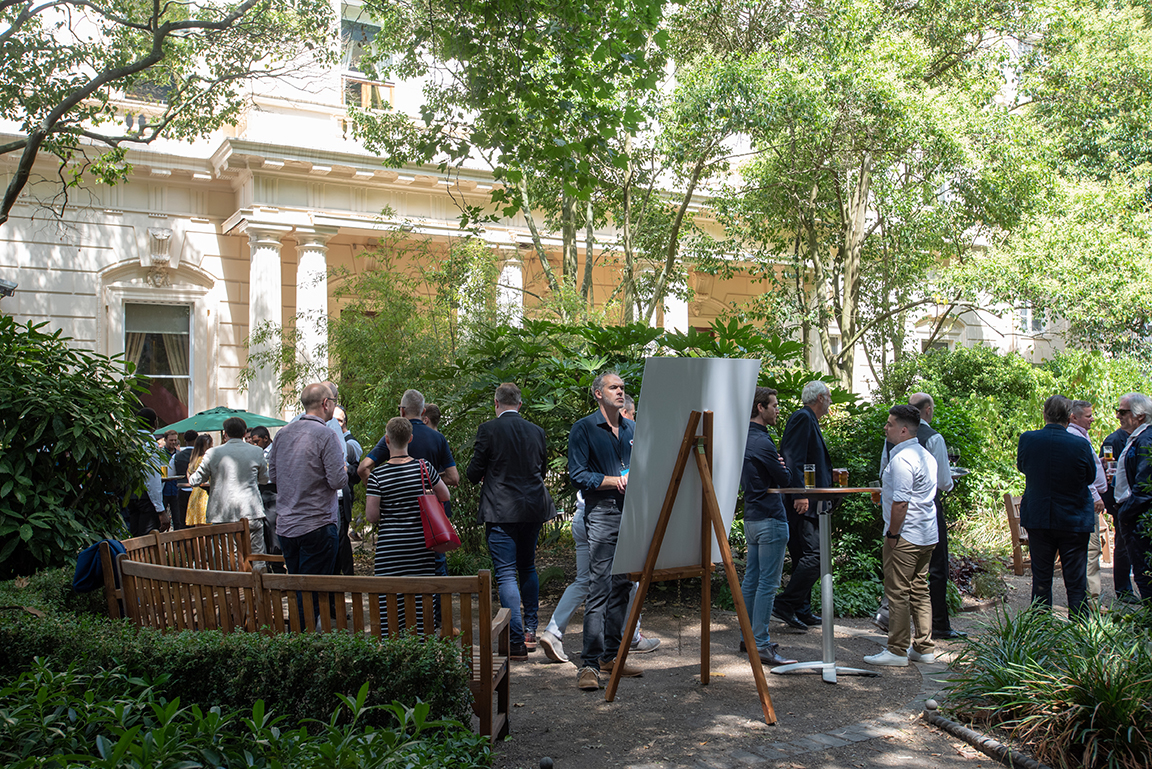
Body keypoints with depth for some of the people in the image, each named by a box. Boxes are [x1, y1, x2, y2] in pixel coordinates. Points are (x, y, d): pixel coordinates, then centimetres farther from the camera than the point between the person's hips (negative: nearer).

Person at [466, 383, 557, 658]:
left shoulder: (488, 429, -8)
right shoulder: (537, 432, 6)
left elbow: (474, 473, -5)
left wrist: (483, 475, 17)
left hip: (501, 511, -5)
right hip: (533, 509, 5)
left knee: (506, 574, -4)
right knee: (528, 567, 21)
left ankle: (517, 641, -8)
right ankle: (530, 629, 27)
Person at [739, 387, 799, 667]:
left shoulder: (745, 439, 12)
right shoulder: (762, 442, -18)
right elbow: (786, 481, -12)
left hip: (752, 516, 10)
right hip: (770, 518, -10)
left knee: (751, 579, 14)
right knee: (768, 583, -6)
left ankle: (748, 636, 21)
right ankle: (761, 644, -4)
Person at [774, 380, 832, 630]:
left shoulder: (810, 421, 22)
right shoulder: (802, 418, -9)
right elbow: (793, 459, -19)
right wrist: (800, 494, -25)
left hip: (808, 502, 11)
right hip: (803, 502, -11)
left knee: (804, 558, 12)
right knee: (813, 556, -14)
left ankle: (802, 611, 17)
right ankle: (785, 604, -10)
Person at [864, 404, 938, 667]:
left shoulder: (901, 459, -17)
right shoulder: (926, 456, 13)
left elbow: (900, 502, -22)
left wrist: (892, 534, -15)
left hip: (905, 537, -10)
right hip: (927, 536, 10)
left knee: (898, 593, -2)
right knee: (919, 591, 15)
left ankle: (897, 651, 3)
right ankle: (924, 648, 19)